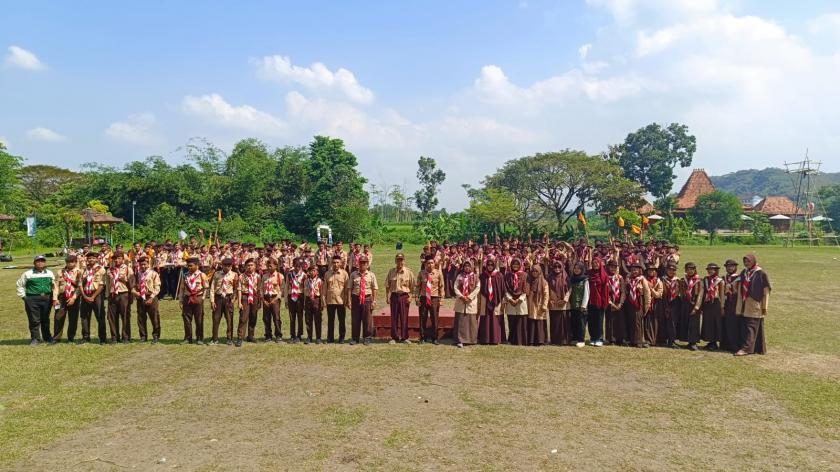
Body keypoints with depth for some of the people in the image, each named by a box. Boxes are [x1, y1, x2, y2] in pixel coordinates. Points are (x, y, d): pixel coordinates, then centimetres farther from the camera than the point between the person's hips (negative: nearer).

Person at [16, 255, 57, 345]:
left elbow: (54, 286, 14)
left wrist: (55, 297, 6)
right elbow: (20, 285, 9)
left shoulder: (50, 273, 10)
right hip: (32, 299, -3)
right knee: (34, 320, -1)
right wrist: (24, 296, 2)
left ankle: (47, 337, 24)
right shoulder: (28, 274, 1)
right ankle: (35, 338, 9)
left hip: (47, 299, 3)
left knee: (45, 320, 12)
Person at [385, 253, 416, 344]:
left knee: (404, 317, 2)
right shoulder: (391, 271, 5)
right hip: (394, 295, 2)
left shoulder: (408, 272, -1)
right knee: (394, 317, 5)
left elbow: (412, 286, 2)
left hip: (404, 296, -2)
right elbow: (387, 285, 8)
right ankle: (394, 337, 13)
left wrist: (410, 297, -6)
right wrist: (387, 296, 1)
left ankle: (404, 337, 12)